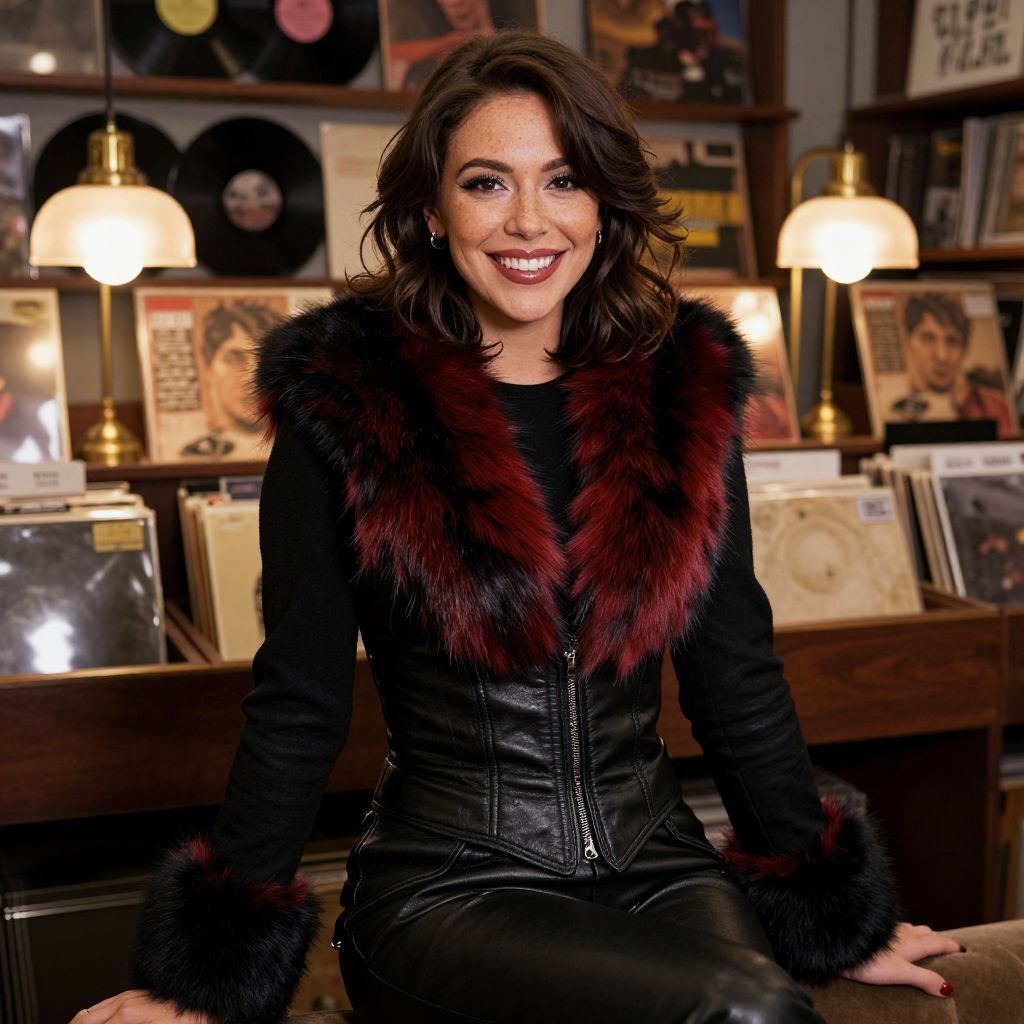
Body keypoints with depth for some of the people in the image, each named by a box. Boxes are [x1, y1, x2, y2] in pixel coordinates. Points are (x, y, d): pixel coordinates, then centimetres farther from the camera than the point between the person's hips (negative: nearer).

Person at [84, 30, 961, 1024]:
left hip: (655, 865, 4)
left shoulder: (683, 384, 5)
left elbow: (735, 674, 10)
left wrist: (842, 919, 13)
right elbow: (299, 702, -1)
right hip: (443, 884, -3)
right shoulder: (345, 400, -4)